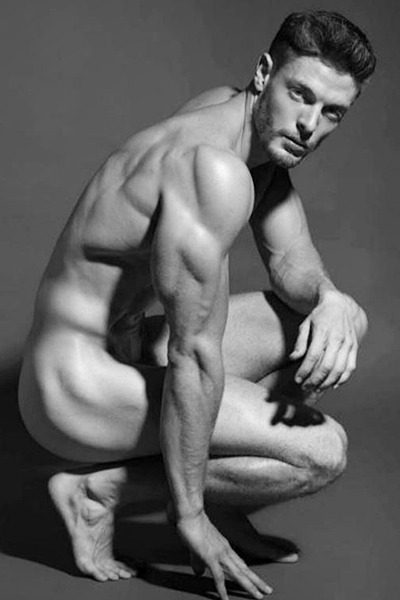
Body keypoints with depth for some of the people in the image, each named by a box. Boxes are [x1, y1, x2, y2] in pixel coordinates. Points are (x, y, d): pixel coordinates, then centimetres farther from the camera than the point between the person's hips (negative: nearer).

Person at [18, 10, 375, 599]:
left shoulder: (256, 126, 5)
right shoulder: (213, 167, -26)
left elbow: (294, 268, 10)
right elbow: (194, 355, -25)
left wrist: (332, 302, -14)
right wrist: (190, 515, -16)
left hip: (124, 354, 10)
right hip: (77, 392, -10)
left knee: (341, 320, 10)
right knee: (321, 452, -15)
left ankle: (211, 488, 15)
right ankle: (97, 488, -4)